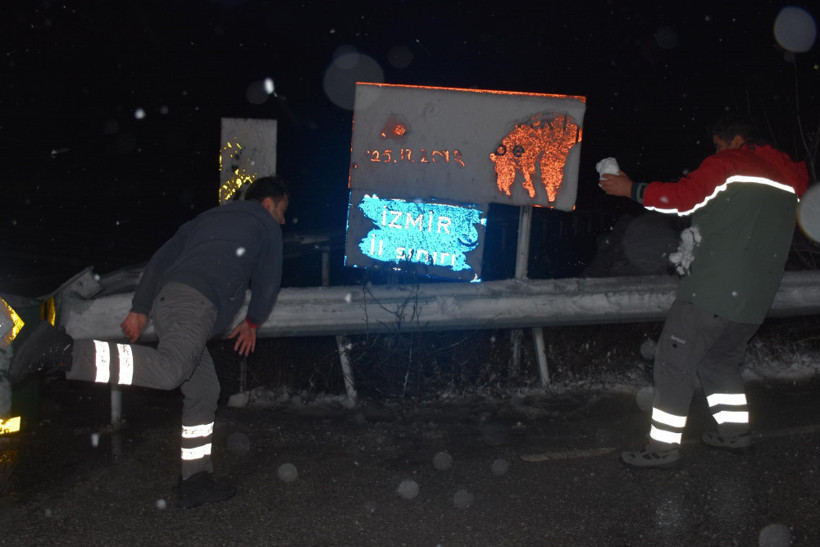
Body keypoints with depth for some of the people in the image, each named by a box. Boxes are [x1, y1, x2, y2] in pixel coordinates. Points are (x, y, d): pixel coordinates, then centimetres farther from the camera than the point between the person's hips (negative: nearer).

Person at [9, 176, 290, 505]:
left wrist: (139, 310, 30)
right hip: (195, 302, -9)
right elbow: (268, 281, 15)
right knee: (168, 369, -31)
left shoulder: (208, 218, 36)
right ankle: (62, 351, -40)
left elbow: (160, 260, 31)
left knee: (203, 391, 13)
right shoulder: (264, 224, 17)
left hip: (166, 298, 9)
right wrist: (252, 323, 31)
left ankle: (195, 482, 11)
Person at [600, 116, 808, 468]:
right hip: (758, 297, 8)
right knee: (720, 361, 24)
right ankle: (735, 430, 24)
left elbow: (683, 198, -13)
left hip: (712, 290, -8)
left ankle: (663, 446, -3)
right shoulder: (787, 176, 18)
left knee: (675, 363, -3)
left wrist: (631, 189, -4)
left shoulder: (729, 162, -3)